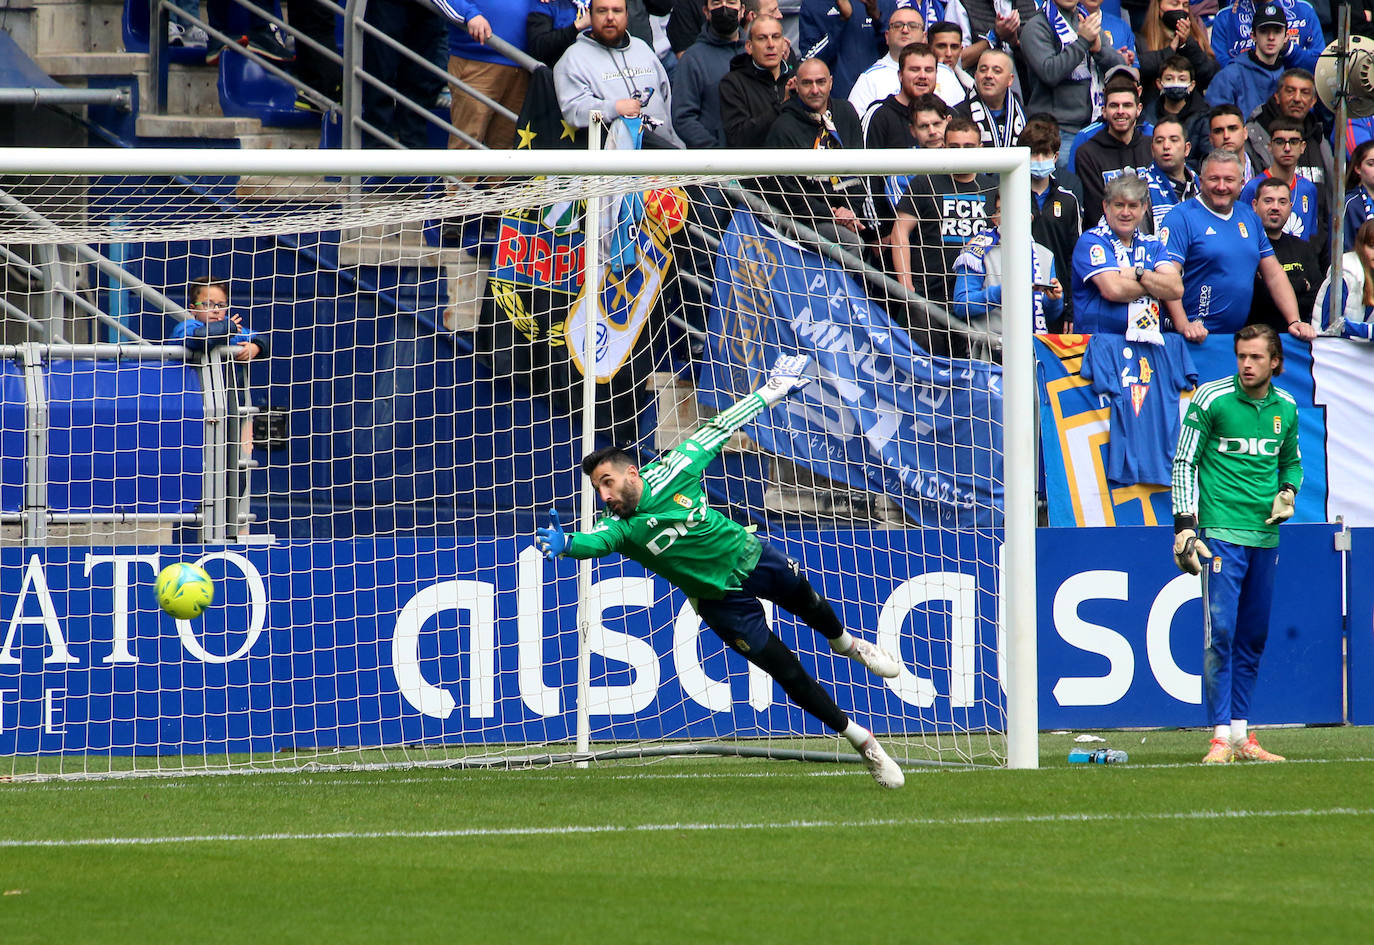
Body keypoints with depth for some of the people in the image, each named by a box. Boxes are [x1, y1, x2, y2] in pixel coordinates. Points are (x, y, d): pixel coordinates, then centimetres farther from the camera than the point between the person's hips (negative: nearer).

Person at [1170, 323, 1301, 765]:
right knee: (1221, 632, -11)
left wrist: (1287, 491, 2)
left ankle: (1242, 734, 14)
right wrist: (1184, 524, -10)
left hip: (1266, 535, 5)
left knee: (1253, 637, 8)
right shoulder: (1211, 399, -6)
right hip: (1222, 532, -5)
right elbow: (1184, 463, -3)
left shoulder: (1286, 408, 8)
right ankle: (1220, 737, -11)